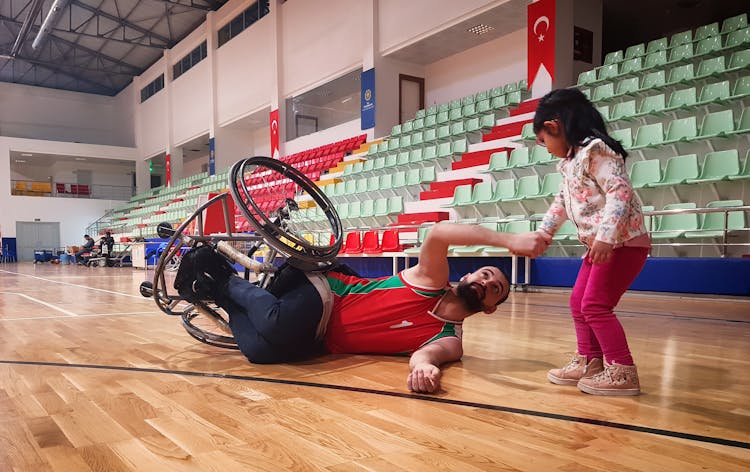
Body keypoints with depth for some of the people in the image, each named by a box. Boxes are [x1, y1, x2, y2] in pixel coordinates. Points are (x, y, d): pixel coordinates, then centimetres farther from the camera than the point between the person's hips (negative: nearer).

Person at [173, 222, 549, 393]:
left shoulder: (448, 340, 0)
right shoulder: (432, 279, -7)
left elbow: (423, 353, -24)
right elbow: (439, 232, -28)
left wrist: (423, 366, -50)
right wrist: (509, 240, -38)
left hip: (321, 340, 3)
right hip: (326, 289, -3)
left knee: (260, 351, -20)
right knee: (274, 326, -32)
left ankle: (222, 289, 7)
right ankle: (226, 282, -2)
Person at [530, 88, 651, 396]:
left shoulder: (594, 151, -15)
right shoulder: (570, 163, 16)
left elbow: (620, 192, -26)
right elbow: (562, 203, 27)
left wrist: (605, 237, -35)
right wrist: (542, 234, 30)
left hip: (624, 242, -10)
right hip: (598, 245, 10)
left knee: (595, 305, -12)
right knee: (579, 302, 12)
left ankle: (623, 372, -3)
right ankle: (589, 362, 22)